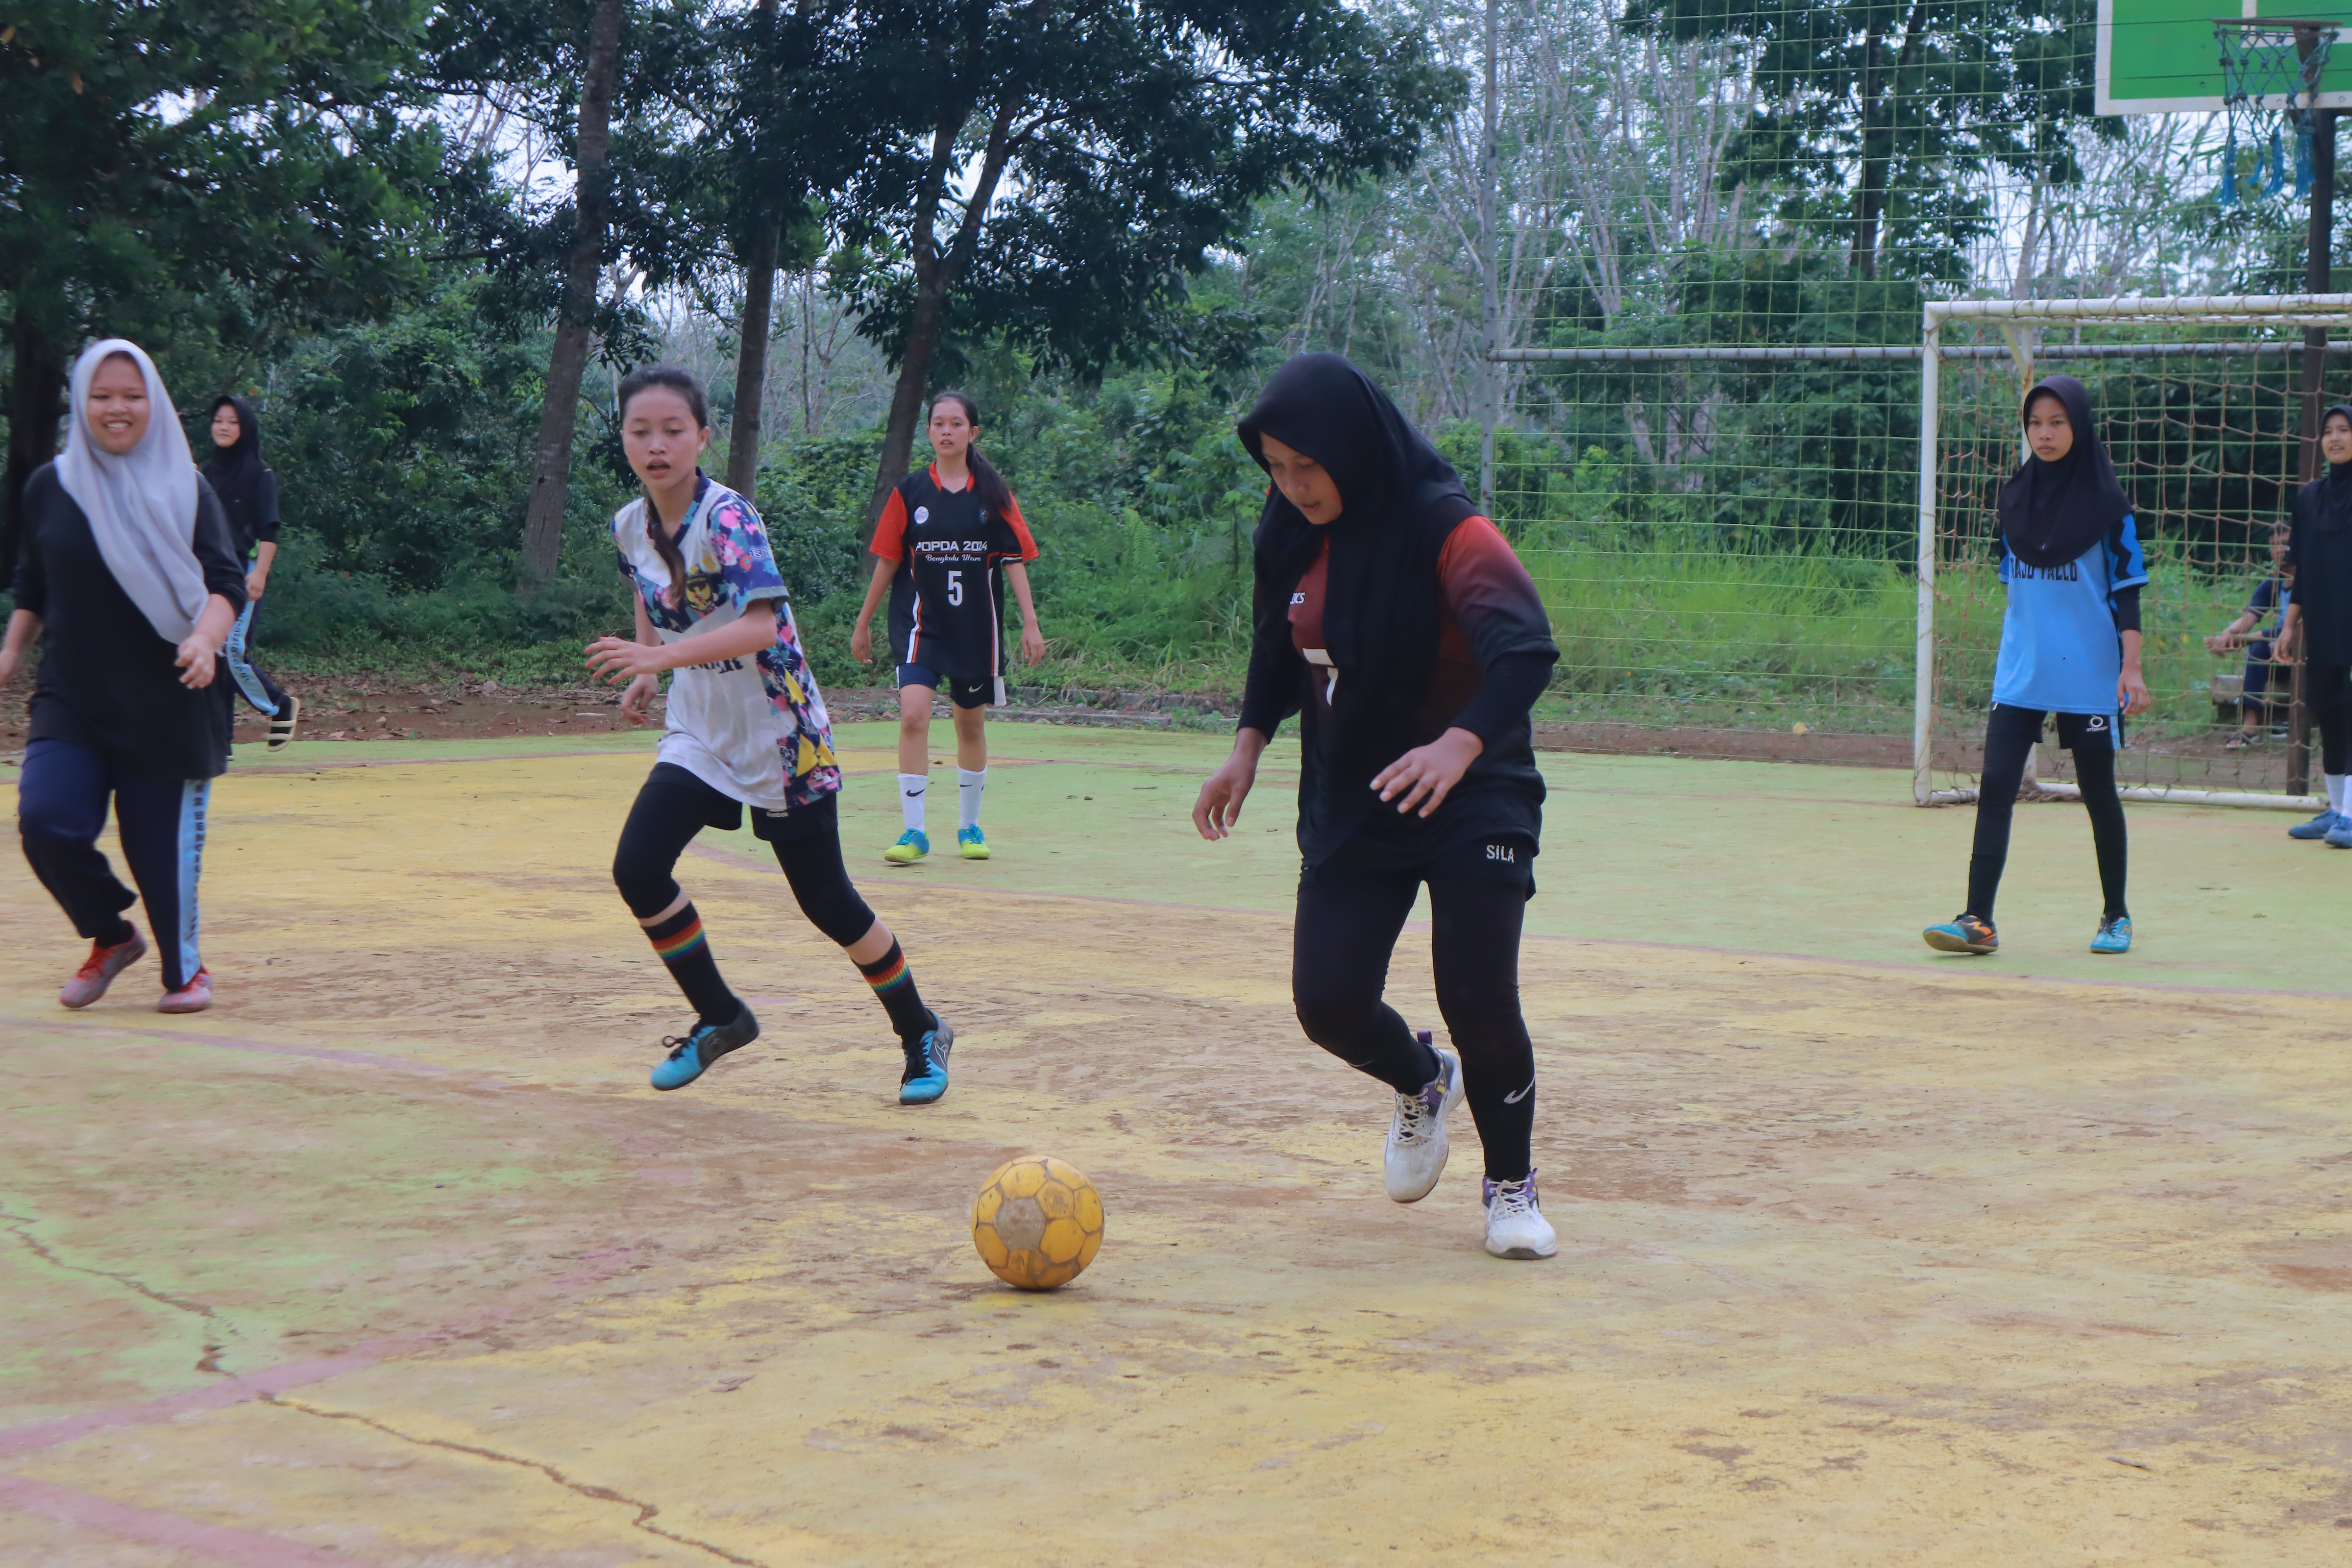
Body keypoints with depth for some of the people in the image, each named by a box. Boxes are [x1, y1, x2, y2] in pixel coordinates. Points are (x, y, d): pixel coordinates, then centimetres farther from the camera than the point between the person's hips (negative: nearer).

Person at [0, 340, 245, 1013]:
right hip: (72, 699, 2)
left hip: (167, 703, -2)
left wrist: (206, 638, -25)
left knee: (162, 843, 0)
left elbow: (225, 583, -8)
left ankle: (184, 969, 26)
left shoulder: (184, 489, 0)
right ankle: (110, 938, 11)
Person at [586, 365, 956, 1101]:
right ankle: (721, 1018, 10)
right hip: (699, 732, 6)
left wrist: (660, 656, -43)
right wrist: (645, 671, 8)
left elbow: (761, 626, -34)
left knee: (825, 901, 1)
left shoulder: (728, 517, -22)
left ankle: (922, 1034, 22)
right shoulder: (629, 526, -2)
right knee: (637, 869, -10)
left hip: (781, 735, -6)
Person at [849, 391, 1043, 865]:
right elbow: (887, 561, 7)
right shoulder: (911, 492, 1)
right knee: (914, 715, -18)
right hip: (921, 624, -1)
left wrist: (1030, 622, -4)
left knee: (971, 724, 11)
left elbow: (1014, 560, 2)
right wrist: (863, 623, 9)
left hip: (976, 626, 1)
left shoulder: (993, 493, 1)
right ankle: (913, 831, -13)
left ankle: (969, 826, 28)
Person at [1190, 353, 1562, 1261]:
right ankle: (1422, 1084, 33)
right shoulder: (1294, 537, -1)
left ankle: (1511, 1186, 14)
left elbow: (1526, 648, -35)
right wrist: (1249, 745, 3)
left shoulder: (1445, 530, -21)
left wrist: (1462, 743, -51)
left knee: (1479, 1001, -12)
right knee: (1329, 1003, -3)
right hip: (1346, 805, 5)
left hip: (1472, 802, -5)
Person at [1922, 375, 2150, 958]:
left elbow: (2127, 588, -6)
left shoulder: (2106, 501, -6)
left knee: (2099, 794, 8)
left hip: (2088, 676, -4)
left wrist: (2131, 668, -12)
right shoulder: (2016, 496, 6)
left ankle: (2116, 916, 23)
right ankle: (1978, 921, -10)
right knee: (1994, 788, -8)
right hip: (2020, 673, 4)